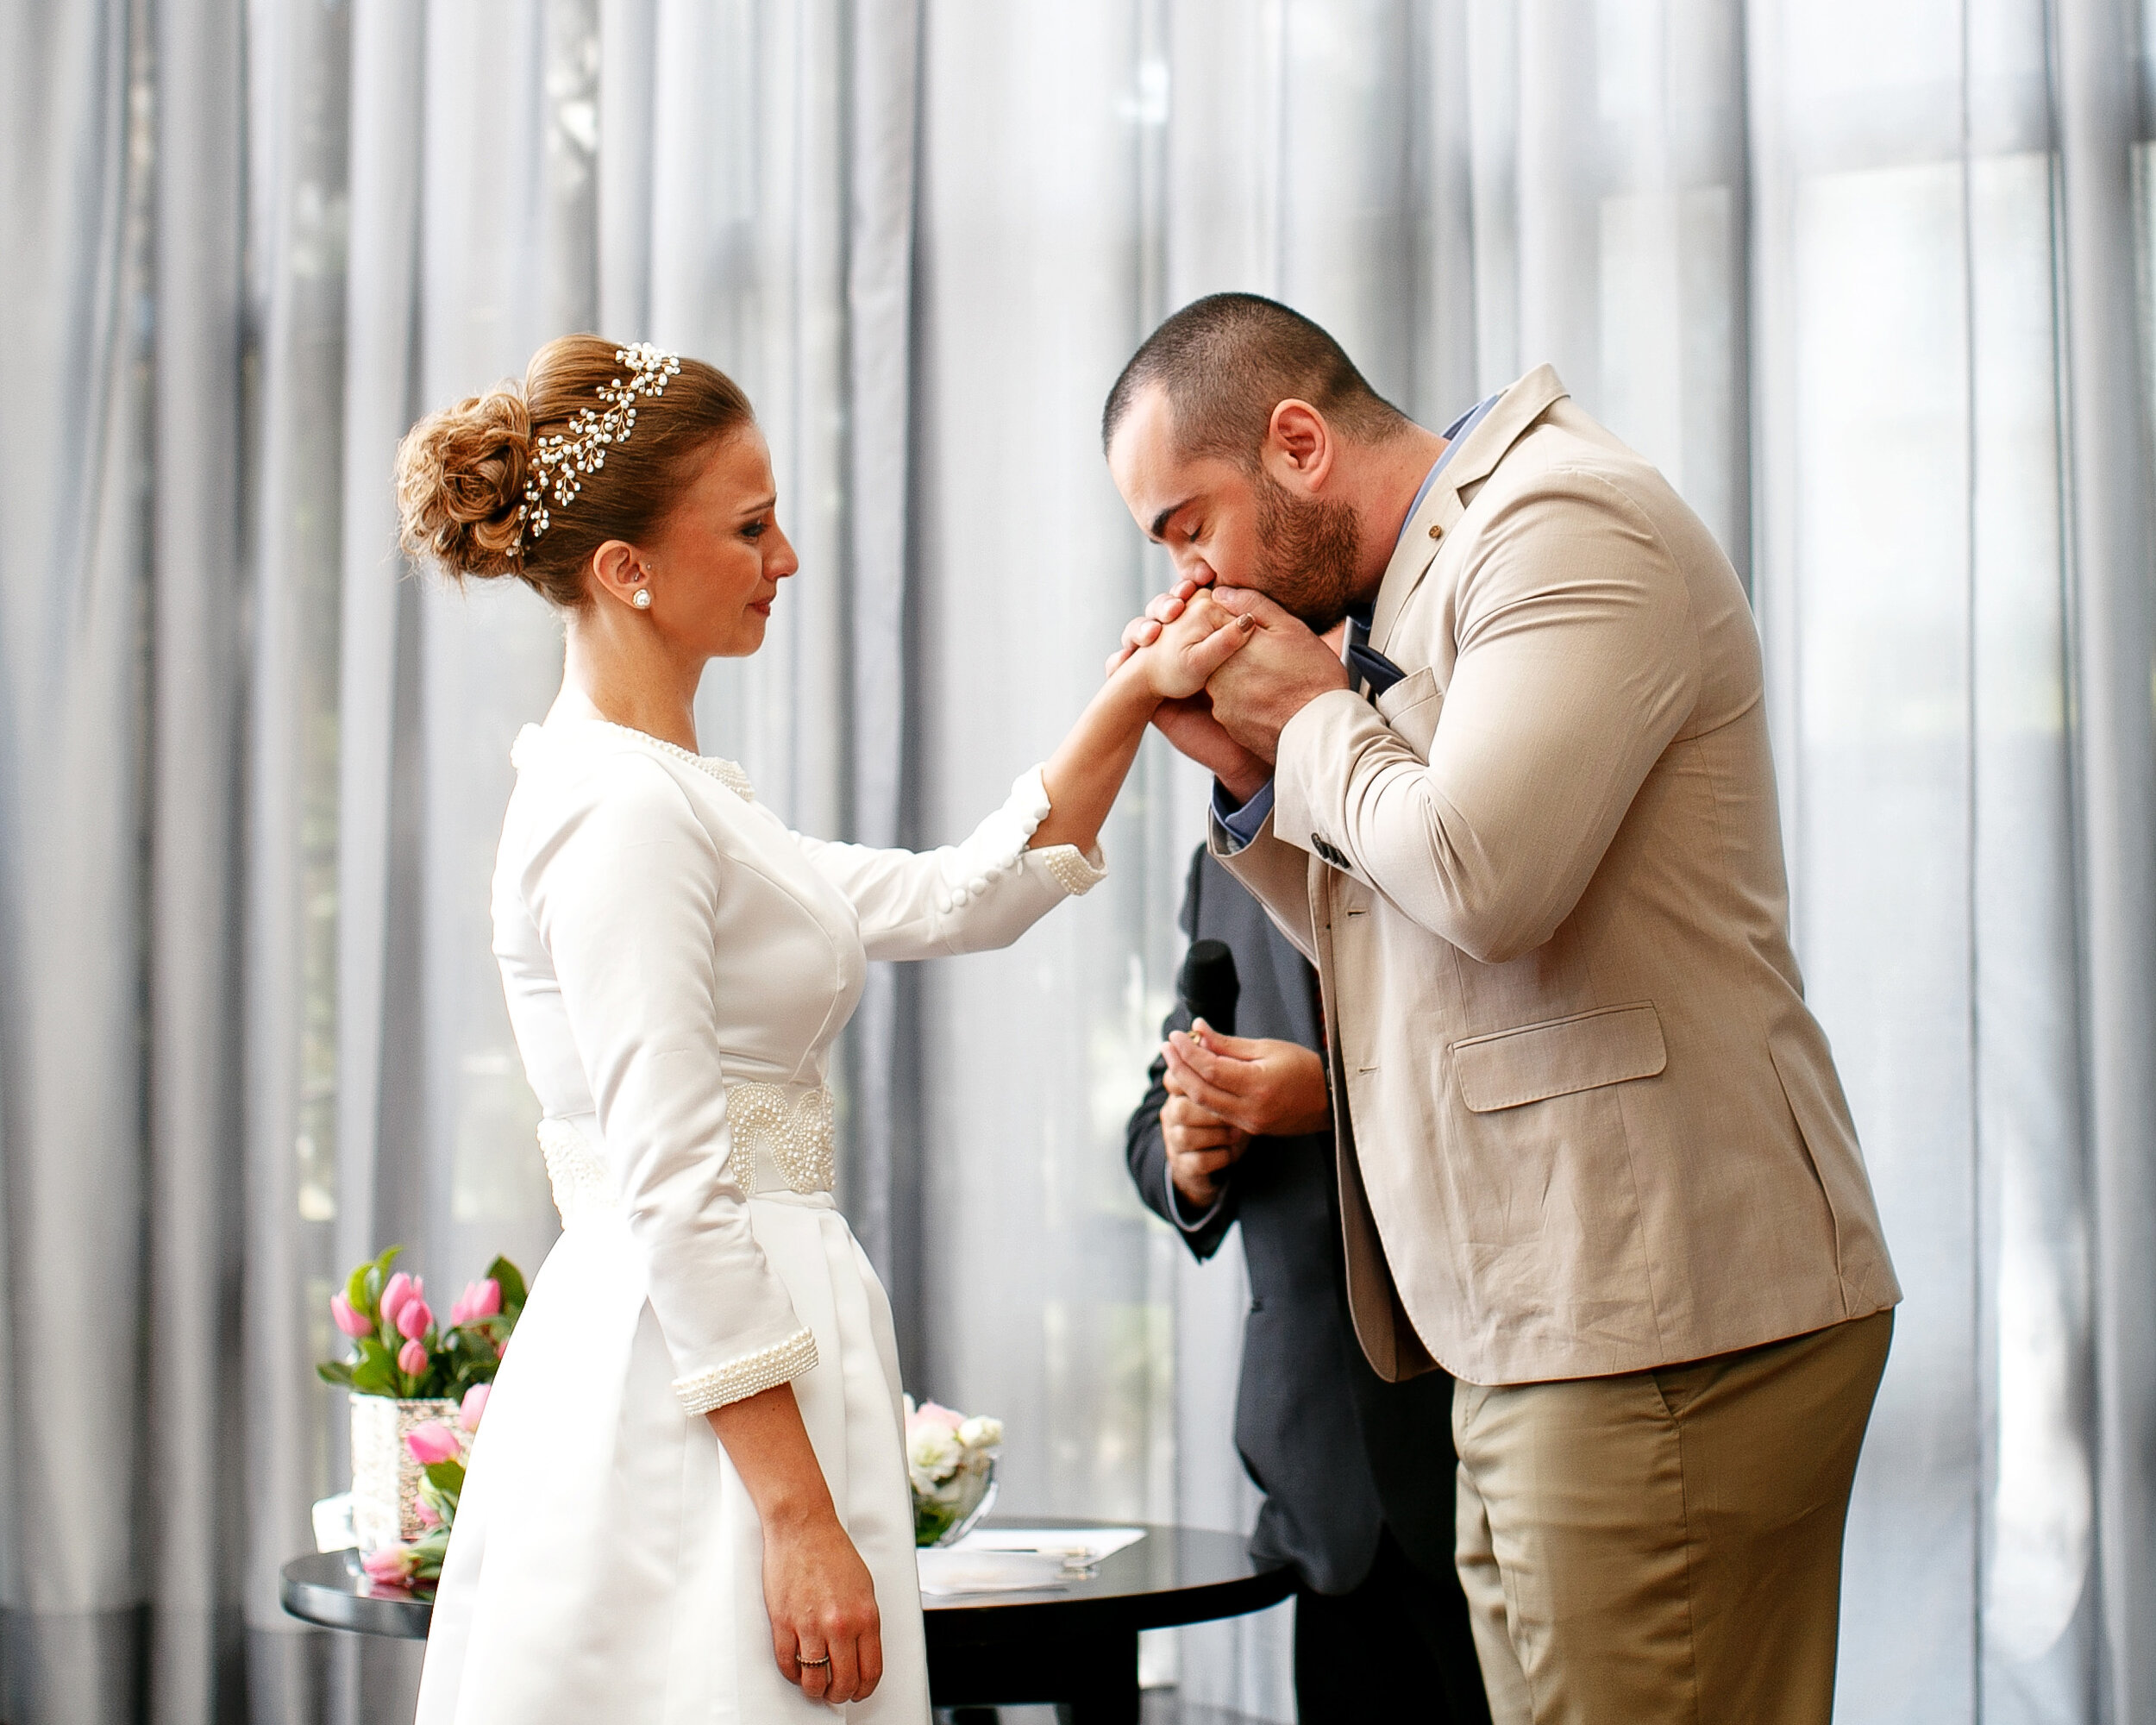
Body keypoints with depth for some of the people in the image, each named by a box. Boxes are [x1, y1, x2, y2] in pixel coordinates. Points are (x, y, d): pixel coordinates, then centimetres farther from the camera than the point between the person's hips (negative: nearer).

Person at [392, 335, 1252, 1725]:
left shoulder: (675, 797, 16)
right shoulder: (620, 809, -15)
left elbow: (961, 897, 21)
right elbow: (677, 1200, -20)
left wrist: (1136, 698, 14)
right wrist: (803, 1521, -22)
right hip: (699, 1406, -10)